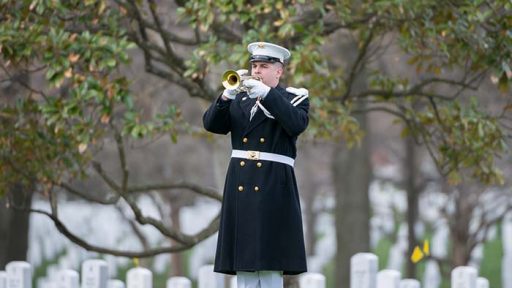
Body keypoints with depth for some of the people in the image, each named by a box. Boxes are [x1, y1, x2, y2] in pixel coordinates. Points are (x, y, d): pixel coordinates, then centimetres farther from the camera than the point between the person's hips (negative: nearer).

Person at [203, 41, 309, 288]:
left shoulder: (294, 98, 4)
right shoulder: (239, 99, 16)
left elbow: (296, 124, -16)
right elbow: (211, 124, 4)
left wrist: (265, 93, -22)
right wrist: (228, 95, -12)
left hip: (273, 187, -4)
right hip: (241, 186, 4)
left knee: (270, 267, -7)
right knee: (244, 264, 3)